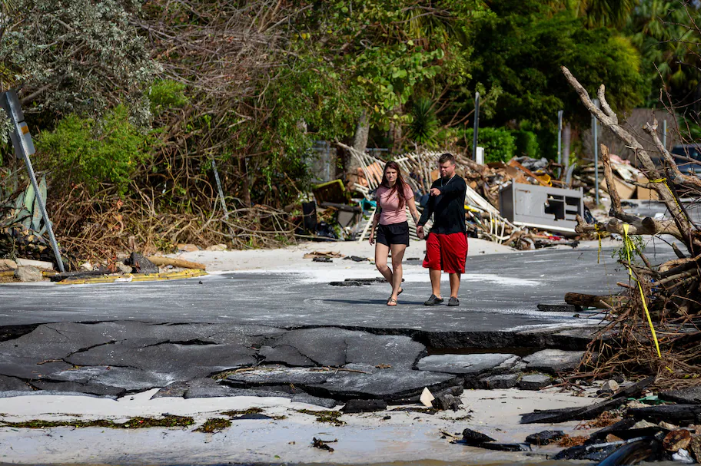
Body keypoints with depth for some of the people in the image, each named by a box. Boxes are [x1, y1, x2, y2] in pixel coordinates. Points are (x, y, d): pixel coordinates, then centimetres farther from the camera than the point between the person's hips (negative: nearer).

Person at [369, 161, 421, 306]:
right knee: (380, 264, -5)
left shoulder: (405, 189, -4)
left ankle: (394, 296, 10)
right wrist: (372, 231, 15)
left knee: (396, 264, -2)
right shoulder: (381, 190, 7)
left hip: (399, 228, -4)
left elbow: (413, 210, 0)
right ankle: (396, 287, 18)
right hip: (383, 229, 4)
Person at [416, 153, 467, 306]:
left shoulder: (459, 183, -4)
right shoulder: (436, 184, 15)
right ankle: (436, 295, 5)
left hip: (455, 230, -5)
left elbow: (451, 189, -29)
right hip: (437, 229, 5)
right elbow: (430, 205, 19)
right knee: (433, 262, -3)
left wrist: (440, 191, -50)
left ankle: (454, 296, 8)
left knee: (454, 265, 0)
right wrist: (421, 223, 9)